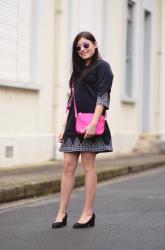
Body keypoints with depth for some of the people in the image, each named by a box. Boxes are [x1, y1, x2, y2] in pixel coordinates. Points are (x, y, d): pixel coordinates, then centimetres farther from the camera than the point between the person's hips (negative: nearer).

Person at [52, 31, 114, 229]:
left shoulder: (102, 66, 1)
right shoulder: (79, 70, 22)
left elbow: (103, 96, -10)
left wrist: (93, 123, -20)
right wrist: (64, 127, 15)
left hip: (89, 123, -7)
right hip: (73, 123, 7)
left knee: (88, 166, -4)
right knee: (68, 166, 2)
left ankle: (88, 213, 2)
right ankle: (62, 213, 3)